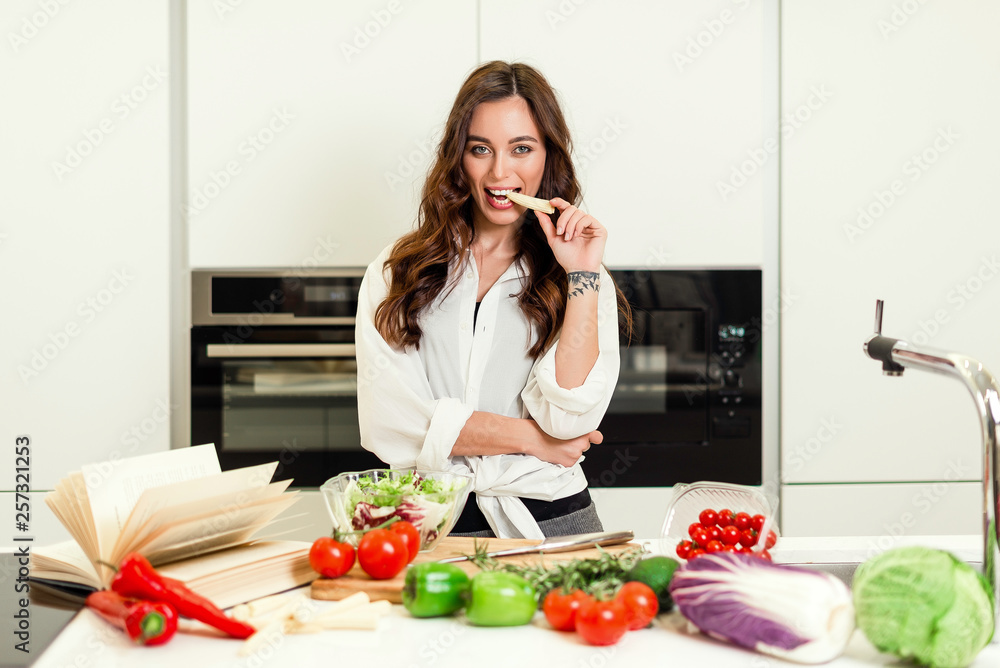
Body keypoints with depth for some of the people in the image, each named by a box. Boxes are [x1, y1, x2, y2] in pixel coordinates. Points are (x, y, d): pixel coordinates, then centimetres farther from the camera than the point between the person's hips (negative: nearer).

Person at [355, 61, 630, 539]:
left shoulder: (583, 282, 9)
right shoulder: (396, 273, 8)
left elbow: (570, 419, -6)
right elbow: (390, 420, -1)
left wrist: (581, 275, -6)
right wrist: (532, 438, -2)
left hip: (550, 519, 0)